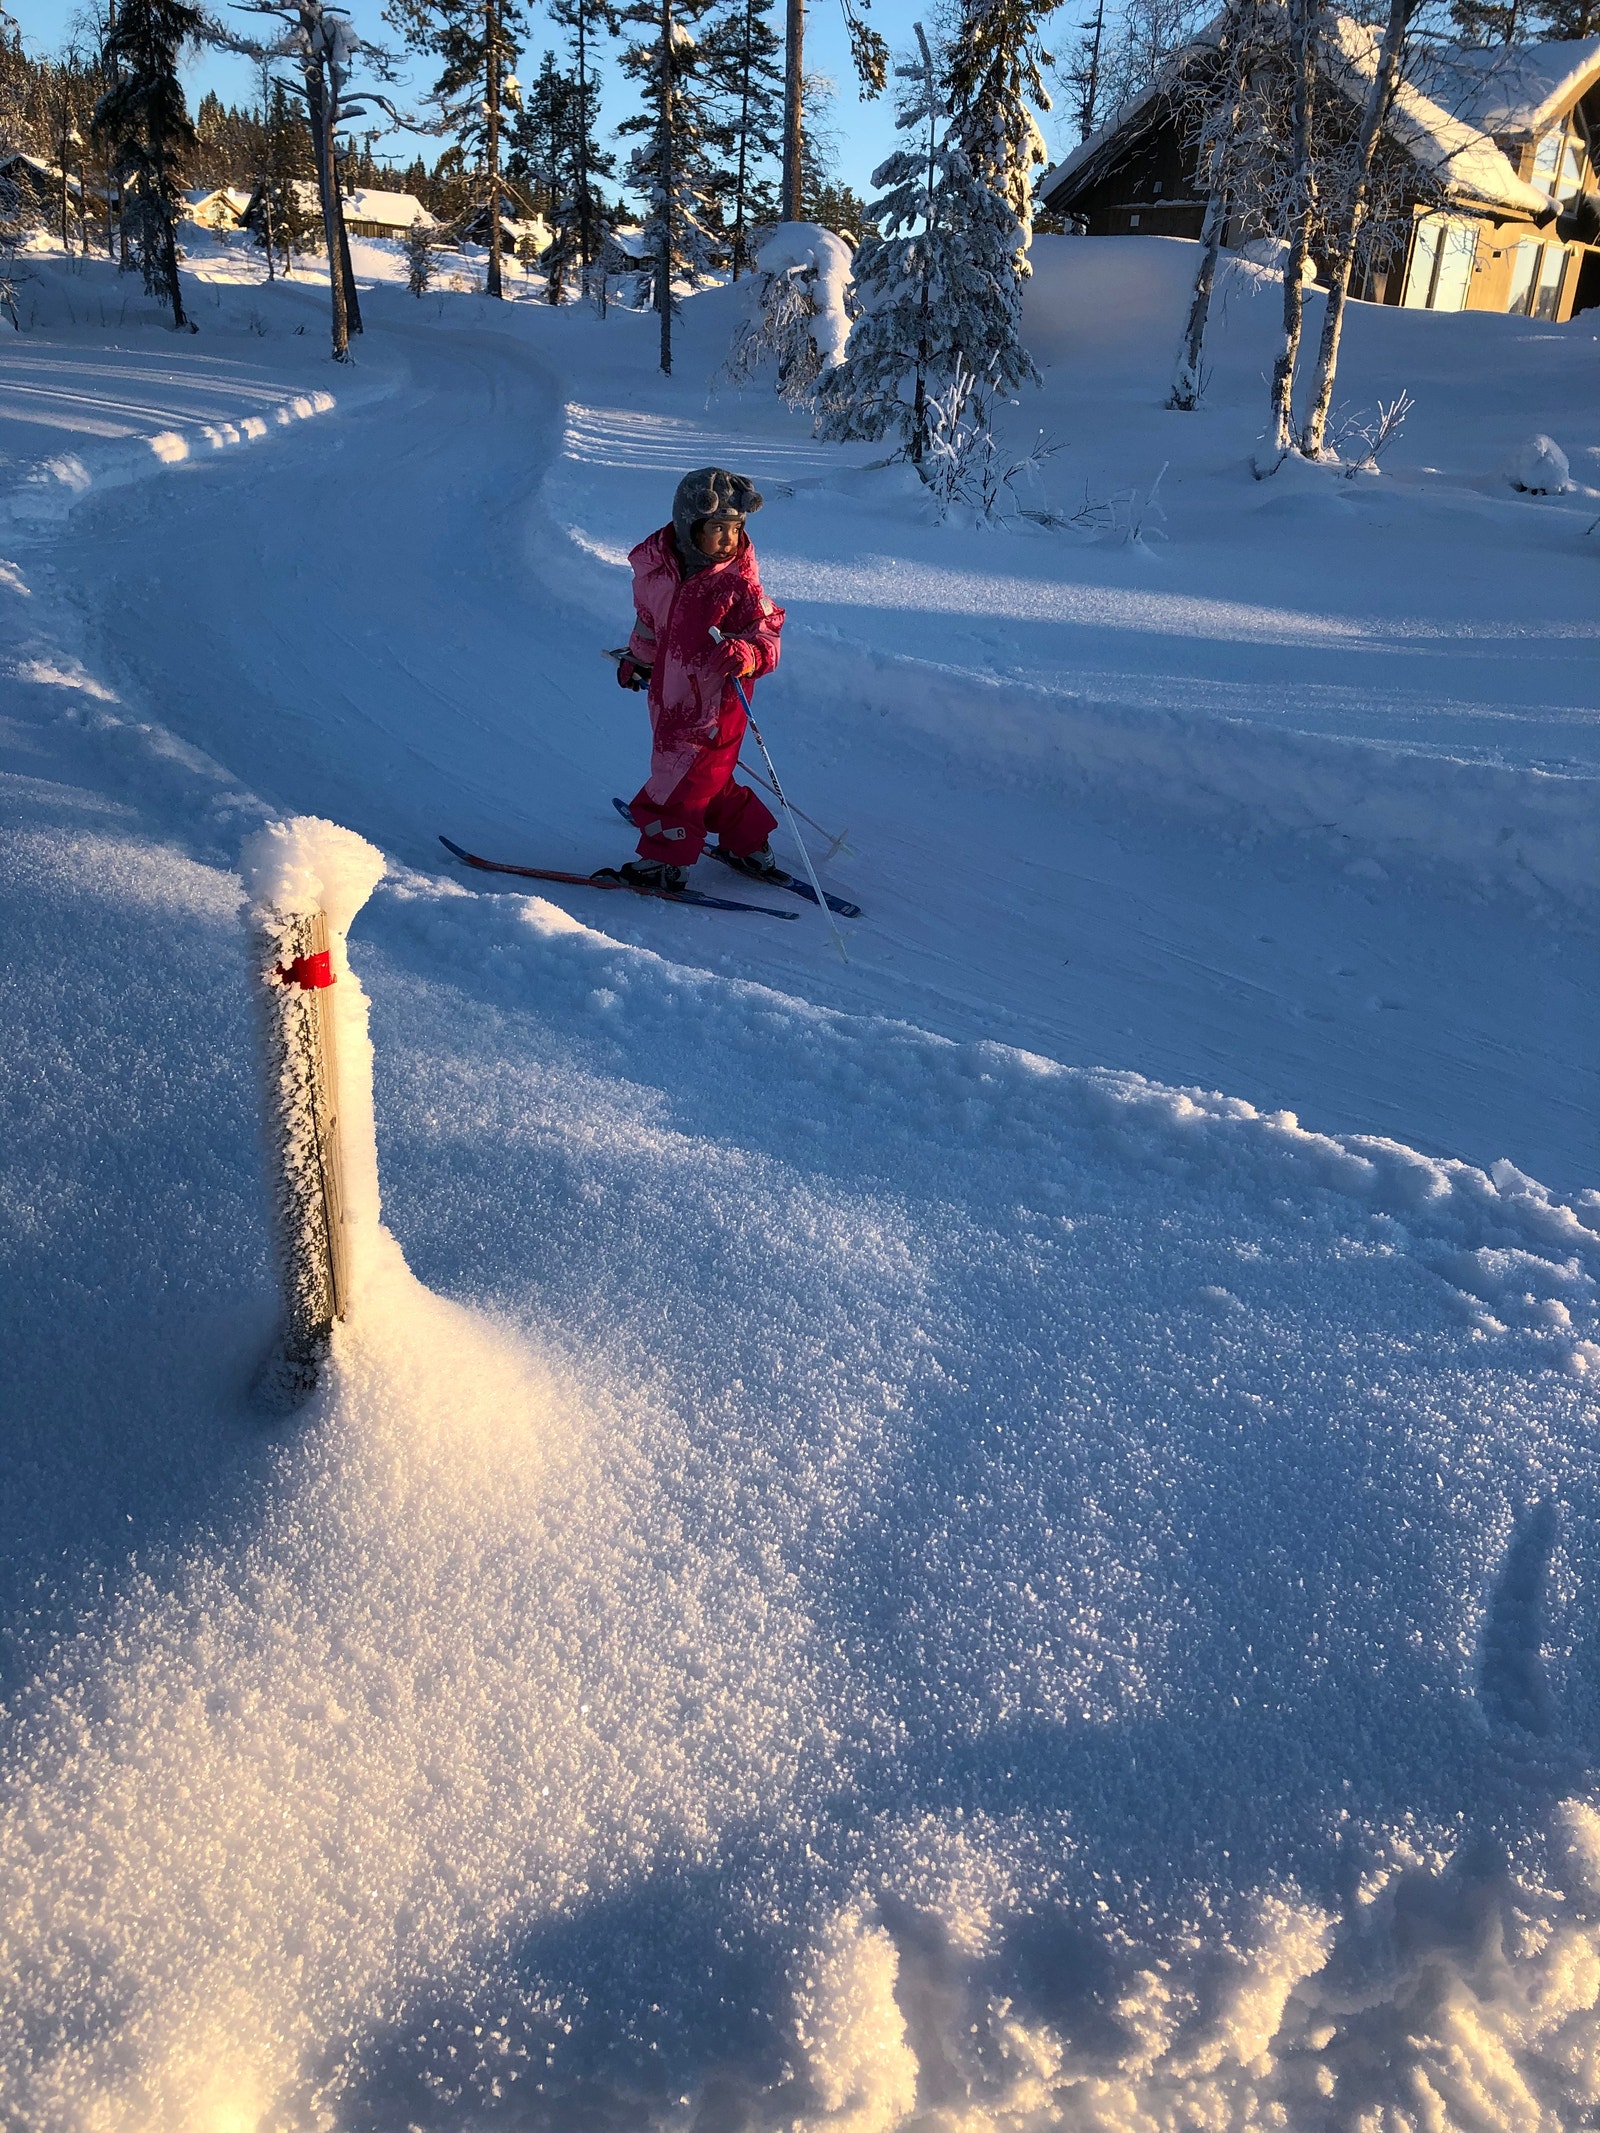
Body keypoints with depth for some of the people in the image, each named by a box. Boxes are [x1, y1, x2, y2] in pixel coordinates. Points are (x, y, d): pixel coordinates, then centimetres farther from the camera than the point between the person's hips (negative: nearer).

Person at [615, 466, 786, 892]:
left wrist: (746, 654, -38)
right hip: (670, 697, 6)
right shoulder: (656, 569, -3)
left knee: (679, 779, 2)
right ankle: (748, 845, 35)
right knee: (708, 776, 18)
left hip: (714, 704, -6)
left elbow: (767, 637, -17)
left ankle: (666, 860, 20)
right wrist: (638, 659, 28)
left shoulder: (738, 584, -17)